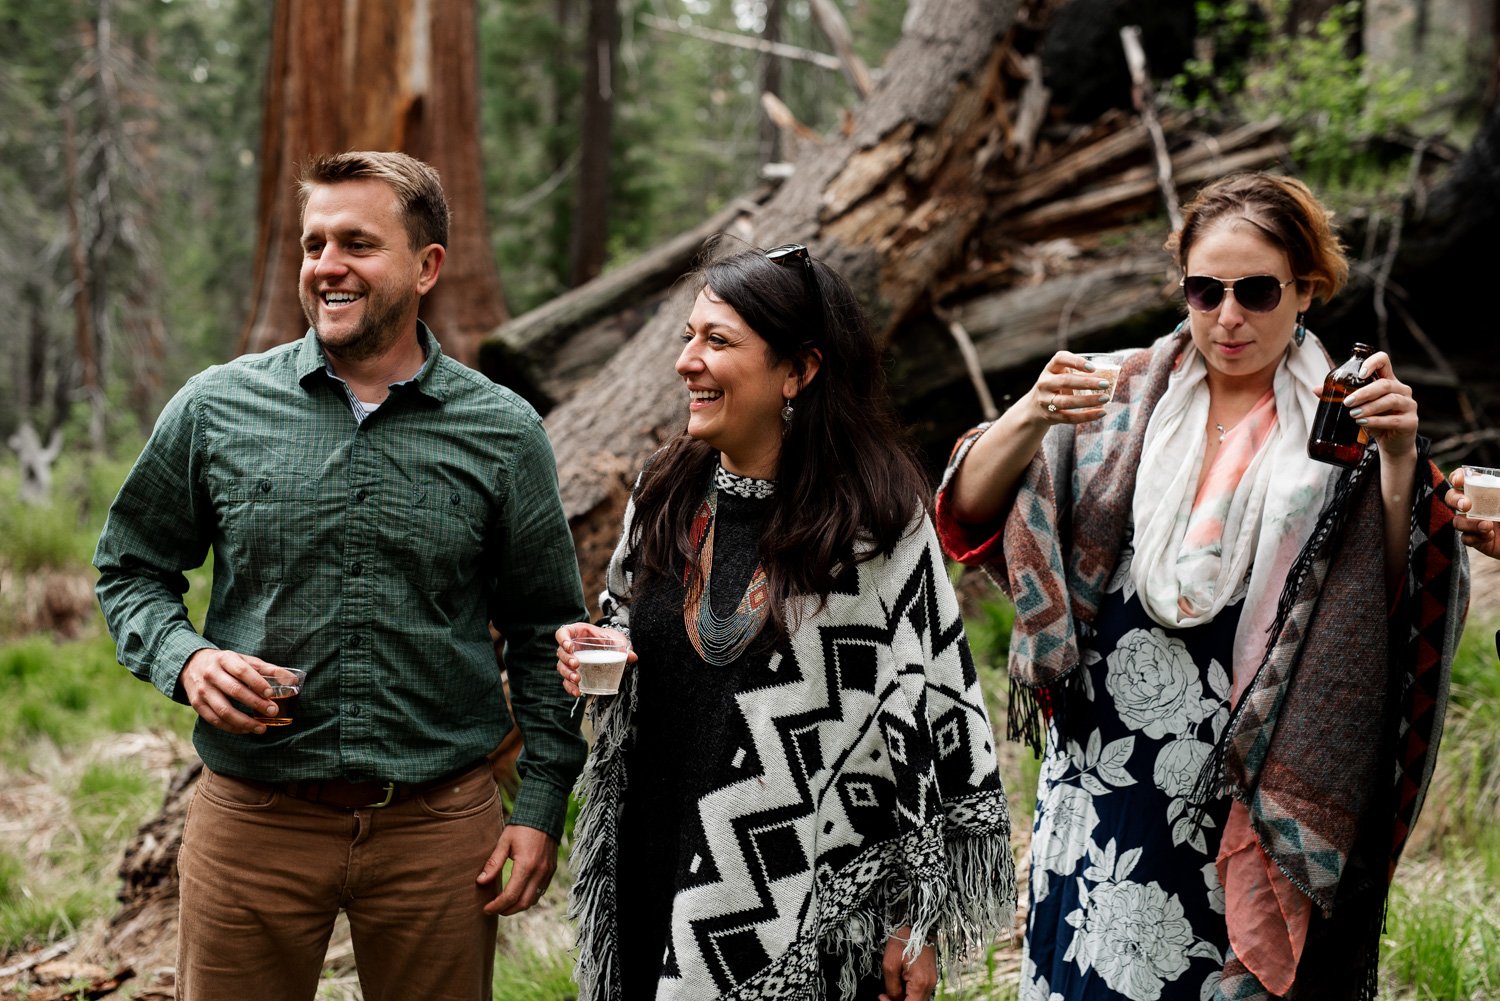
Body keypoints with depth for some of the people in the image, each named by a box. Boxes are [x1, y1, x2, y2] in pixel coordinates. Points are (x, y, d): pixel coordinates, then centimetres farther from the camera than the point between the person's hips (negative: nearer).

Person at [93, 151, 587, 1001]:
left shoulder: (504, 434, 0)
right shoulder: (215, 409, 0)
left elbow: (544, 633, 5)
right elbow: (132, 567, 10)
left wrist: (541, 808, 0)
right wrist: (185, 658, -10)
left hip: (440, 825, 0)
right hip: (253, 818, 0)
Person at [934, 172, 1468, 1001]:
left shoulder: (1341, 426, 0)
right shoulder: (1123, 396, 5)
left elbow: (1410, 605, -10)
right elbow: (970, 513, -3)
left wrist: (1401, 459, -24)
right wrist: (1032, 419, -21)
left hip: (1254, 801, -2)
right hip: (1105, 772, 2)